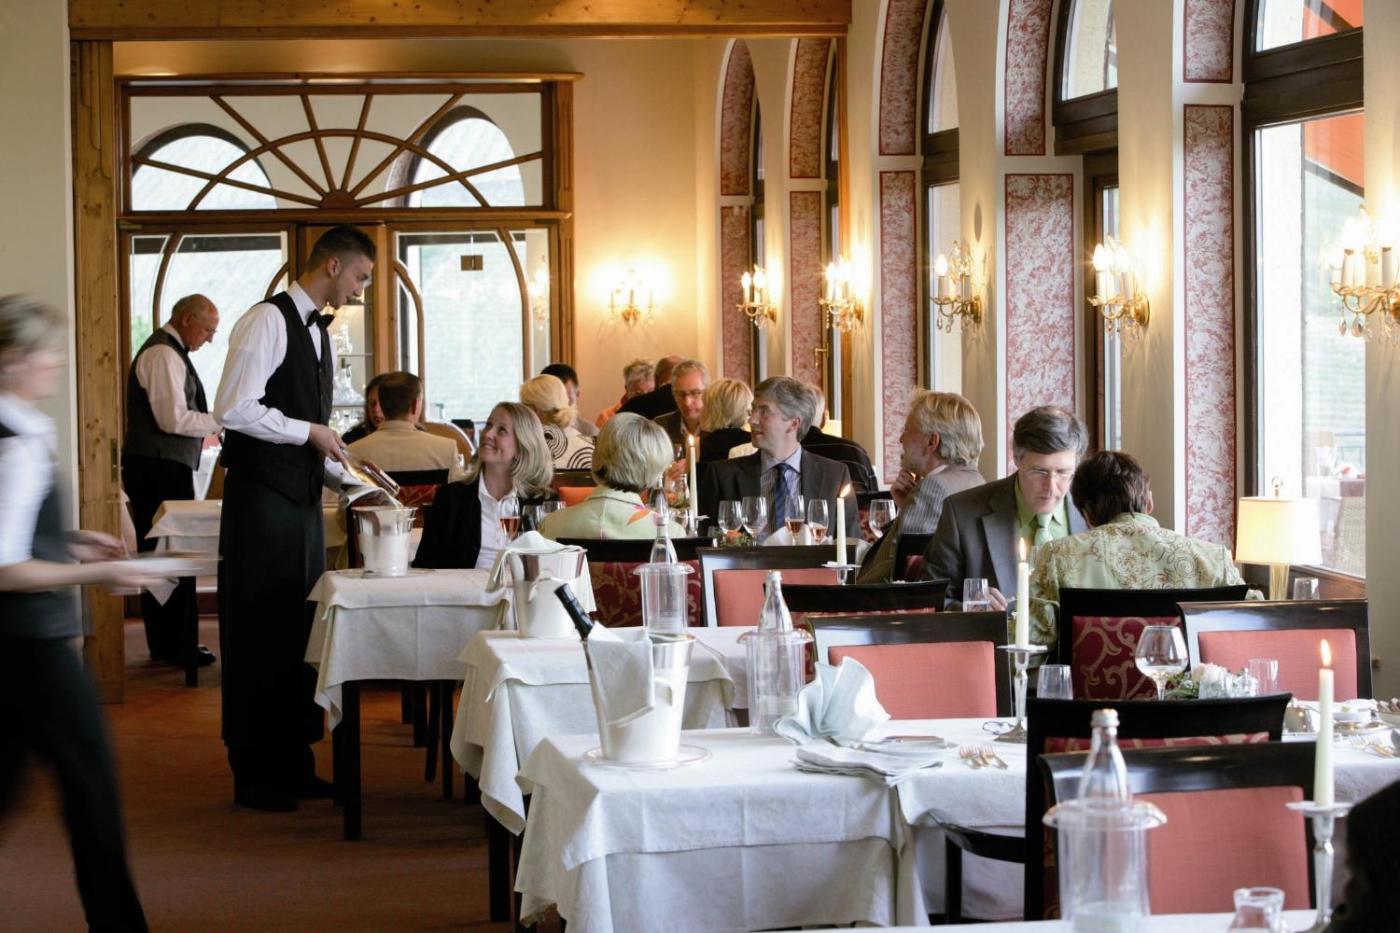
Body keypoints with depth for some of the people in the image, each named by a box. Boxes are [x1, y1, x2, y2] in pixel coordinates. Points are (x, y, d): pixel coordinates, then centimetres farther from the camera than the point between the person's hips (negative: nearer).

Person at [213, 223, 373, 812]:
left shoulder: (317, 332, 17)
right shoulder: (268, 321, -11)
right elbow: (234, 410, -20)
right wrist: (310, 432, -14)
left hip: (302, 499, 9)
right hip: (262, 499, -9)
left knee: (298, 632, 12)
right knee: (258, 634, -2)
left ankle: (292, 764, 20)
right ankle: (255, 775, 4)